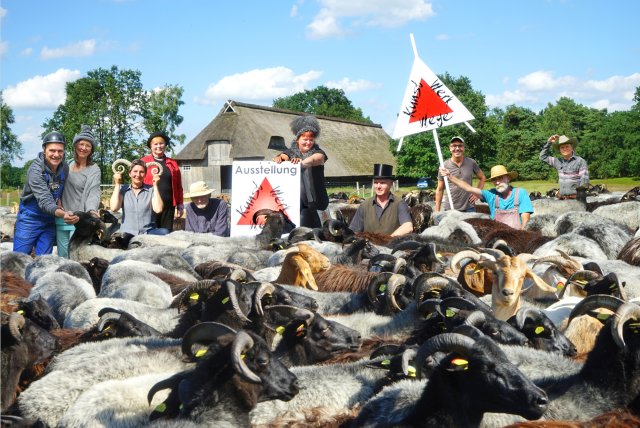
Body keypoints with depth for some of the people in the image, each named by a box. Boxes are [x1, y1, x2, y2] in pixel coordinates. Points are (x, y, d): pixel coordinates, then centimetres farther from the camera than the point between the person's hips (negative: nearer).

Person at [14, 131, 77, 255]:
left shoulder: (65, 168, -5)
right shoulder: (35, 170, -22)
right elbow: (44, 201, -33)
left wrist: (59, 201, -10)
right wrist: (63, 214, -50)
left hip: (50, 221, 5)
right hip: (30, 218, -5)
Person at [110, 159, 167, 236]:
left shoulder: (151, 190, 8)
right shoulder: (122, 189, 10)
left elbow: (158, 209, -8)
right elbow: (114, 208, -7)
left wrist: (155, 185, -4)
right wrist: (117, 184, 0)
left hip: (148, 232, 0)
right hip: (127, 233, 0)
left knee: (164, 232, -31)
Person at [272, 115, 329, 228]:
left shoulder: (318, 153, 2)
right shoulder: (291, 152, 11)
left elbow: (313, 160, -20)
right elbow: (283, 156, -9)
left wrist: (301, 162, -43)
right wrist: (278, 159, -35)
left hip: (310, 201, -2)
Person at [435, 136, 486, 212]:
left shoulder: (471, 163, 3)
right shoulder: (444, 166, -1)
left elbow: (482, 178, 18)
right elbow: (440, 190, 4)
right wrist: (437, 211, 2)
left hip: (469, 208, 1)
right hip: (450, 209, -1)